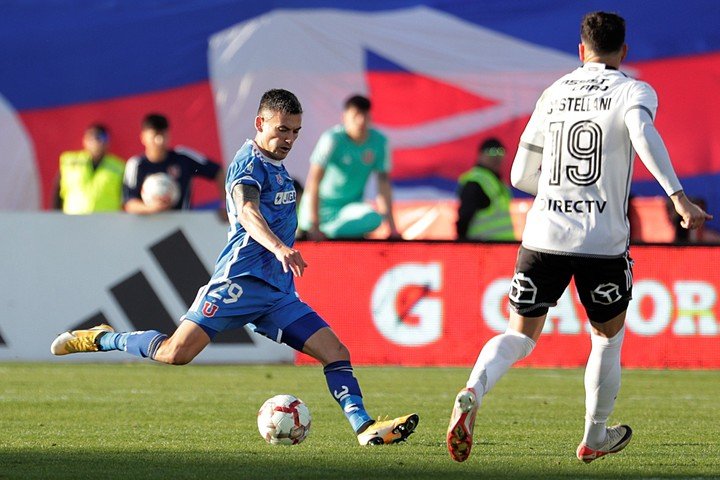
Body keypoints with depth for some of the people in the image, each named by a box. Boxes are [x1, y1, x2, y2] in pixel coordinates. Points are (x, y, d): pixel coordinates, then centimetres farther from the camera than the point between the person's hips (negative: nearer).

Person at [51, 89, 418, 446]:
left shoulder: (277, 167, 19)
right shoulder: (249, 162, -9)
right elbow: (247, 211, -29)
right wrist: (279, 248, -45)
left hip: (277, 292, 8)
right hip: (240, 279, -8)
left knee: (336, 352, -6)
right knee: (176, 353, -17)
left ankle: (365, 427, -10)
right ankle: (101, 339, 4)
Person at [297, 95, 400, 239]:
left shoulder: (379, 141, -6)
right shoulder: (332, 138, -18)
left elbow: (383, 182, -3)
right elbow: (314, 181, -22)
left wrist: (391, 227, -9)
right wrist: (314, 225, -28)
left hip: (351, 207, 3)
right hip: (323, 205, -3)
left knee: (374, 218, -26)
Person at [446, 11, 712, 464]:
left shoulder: (554, 93, 14)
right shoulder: (633, 91, 2)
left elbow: (521, 175, 17)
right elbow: (642, 132, -23)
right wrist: (679, 198, -28)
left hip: (544, 236, 3)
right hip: (604, 241, -3)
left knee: (521, 336, 8)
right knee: (609, 340, 18)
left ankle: (473, 391, -21)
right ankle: (595, 439, 28)